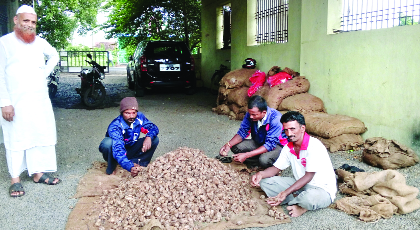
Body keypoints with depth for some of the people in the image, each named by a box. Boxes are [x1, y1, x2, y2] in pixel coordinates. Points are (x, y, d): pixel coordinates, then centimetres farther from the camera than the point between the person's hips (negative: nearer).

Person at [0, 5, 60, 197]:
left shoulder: (40, 42, 9)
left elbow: (54, 55, 30)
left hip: (40, 101, 5)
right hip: (16, 103, -5)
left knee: (41, 136, 7)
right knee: (16, 139, 0)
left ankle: (38, 173, 19)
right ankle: (15, 179, 9)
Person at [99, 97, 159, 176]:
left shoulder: (139, 117, -18)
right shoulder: (115, 127, -33)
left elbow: (154, 128, -7)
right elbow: (118, 151, -43)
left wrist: (149, 137, -32)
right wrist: (130, 167, -59)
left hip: (130, 151, 4)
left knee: (155, 139, -15)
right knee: (108, 142, -37)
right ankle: (111, 168, -12)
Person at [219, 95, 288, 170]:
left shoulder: (275, 119, -31)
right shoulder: (250, 114, -15)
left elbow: (270, 145, -32)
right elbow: (242, 132, -5)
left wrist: (246, 155, -38)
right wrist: (228, 144, -25)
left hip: (277, 145, -5)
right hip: (259, 142, 6)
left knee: (264, 160, -36)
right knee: (235, 146, -16)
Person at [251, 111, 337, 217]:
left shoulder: (314, 146, -23)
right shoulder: (288, 148, 1)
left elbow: (308, 177, -26)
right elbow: (276, 168, 6)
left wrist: (285, 193, -34)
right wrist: (261, 174, -18)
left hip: (322, 189, -7)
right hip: (299, 184, 7)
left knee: (309, 197, -43)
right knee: (265, 181, -7)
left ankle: (301, 206, -6)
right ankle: (299, 200, -11)